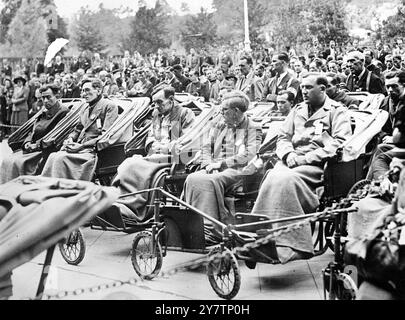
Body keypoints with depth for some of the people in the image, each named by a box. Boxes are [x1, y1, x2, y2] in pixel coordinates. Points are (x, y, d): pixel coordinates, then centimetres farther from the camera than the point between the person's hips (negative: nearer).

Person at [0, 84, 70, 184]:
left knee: (19, 163, -26)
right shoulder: (44, 113, 20)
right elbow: (33, 131, 23)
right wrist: (28, 142, 2)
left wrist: (37, 144, -14)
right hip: (33, 149, 8)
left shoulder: (63, 112, -7)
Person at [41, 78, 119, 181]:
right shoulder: (86, 109, 25)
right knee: (53, 156, -19)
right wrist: (70, 139, 5)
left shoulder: (109, 106, -2)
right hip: (78, 147, 7)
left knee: (60, 158, -27)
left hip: (93, 149, -7)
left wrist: (82, 146, -16)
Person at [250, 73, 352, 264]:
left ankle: (292, 245, -35)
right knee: (273, 177, -29)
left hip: (318, 164, -5)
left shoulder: (337, 111, 8)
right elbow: (283, 137, 23)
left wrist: (306, 158, -14)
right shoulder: (297, 110, 26)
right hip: (293, 161, 5)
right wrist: (288, 154, -2)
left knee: (287, 179, -34)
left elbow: (340, 142, -6)